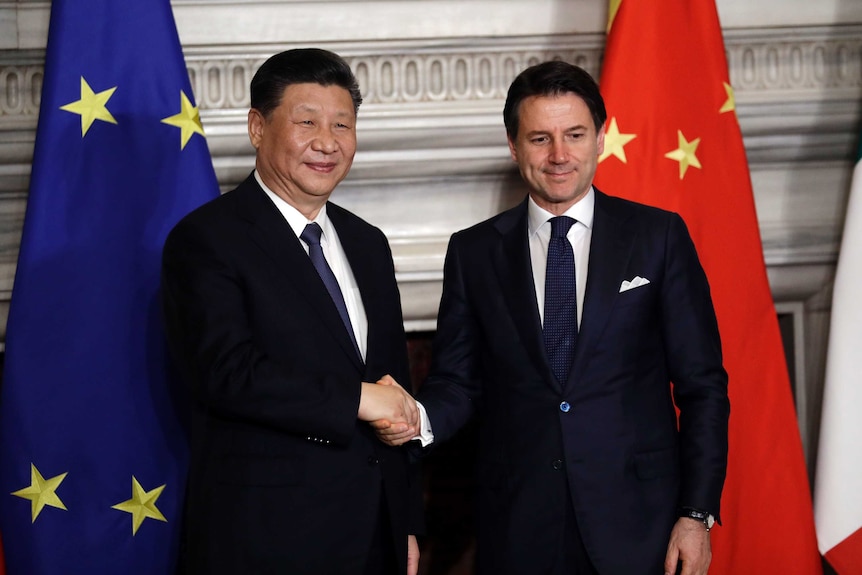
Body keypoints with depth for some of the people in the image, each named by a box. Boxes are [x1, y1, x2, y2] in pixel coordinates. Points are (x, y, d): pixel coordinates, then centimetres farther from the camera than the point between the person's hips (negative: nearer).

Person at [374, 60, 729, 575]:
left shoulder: (659, 237, 2)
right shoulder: (474, 252, 7)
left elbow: (702, 386, 1)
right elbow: (459, 379, 8)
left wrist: (698, 513, -6)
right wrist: (420, 419, -14)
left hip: (637, 526, -1)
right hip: (519, 531, 1)